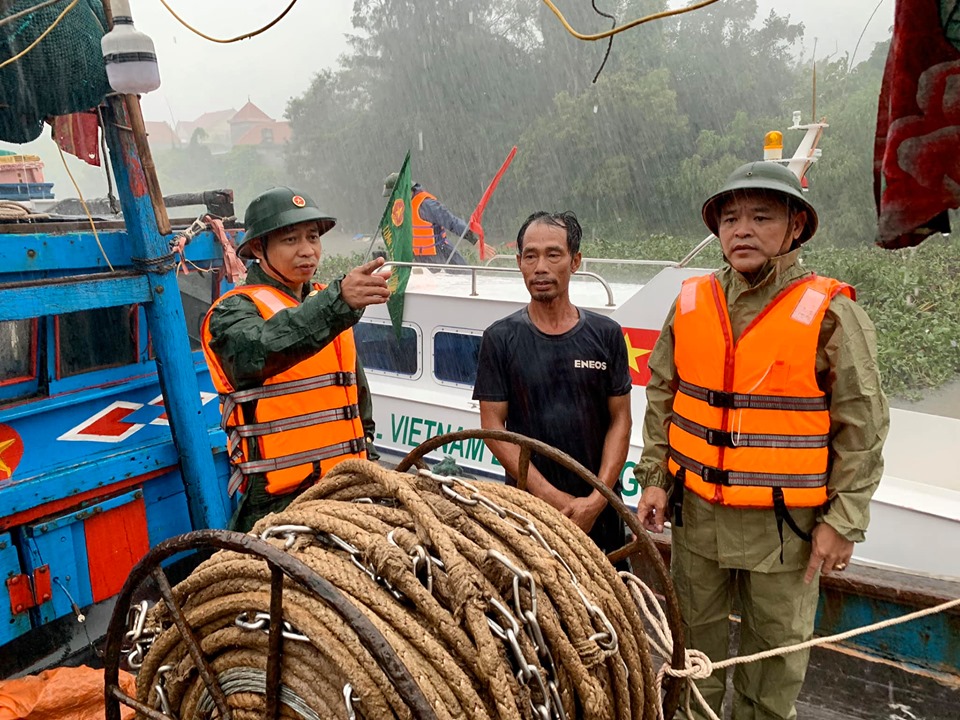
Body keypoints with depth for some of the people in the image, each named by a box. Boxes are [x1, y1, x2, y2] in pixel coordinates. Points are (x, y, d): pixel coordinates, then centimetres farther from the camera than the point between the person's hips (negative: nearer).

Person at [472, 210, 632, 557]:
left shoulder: (606, 334, 3)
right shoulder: (501, 338, -1)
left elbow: (620, 420, 3)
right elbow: (492, 425, -4)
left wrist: (597, 499, -8)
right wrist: (551, 496, -11)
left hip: (599, 510, 2)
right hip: (527, 506, -1)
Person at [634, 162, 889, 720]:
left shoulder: (831, 313, -10)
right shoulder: (692, 303, 1)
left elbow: (862, 424, -7)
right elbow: (662, 397, 9)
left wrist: (843, 520, -8)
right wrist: (655, 477, 5)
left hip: (785, 522, -3)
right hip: (697, 511, 4)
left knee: (778, 646, 14)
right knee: (694, 635, 19)